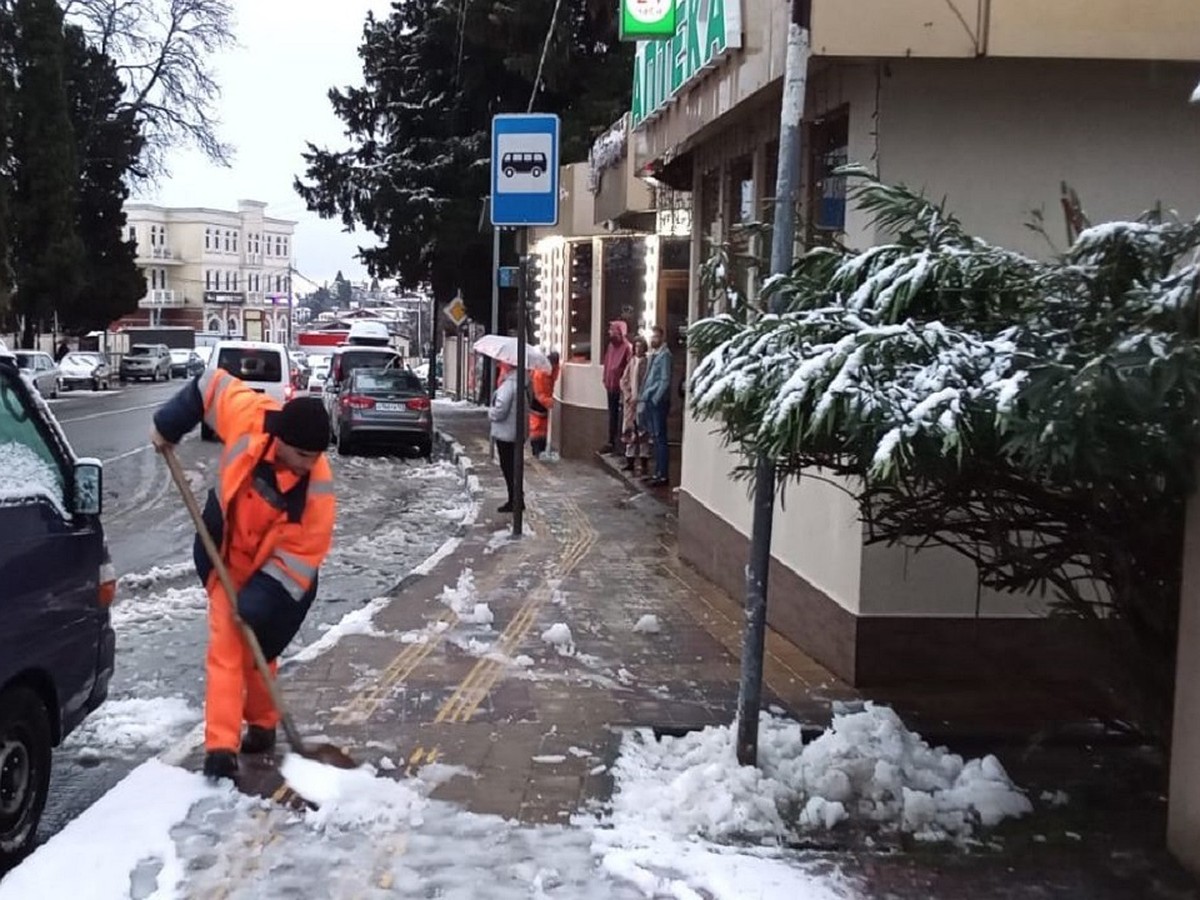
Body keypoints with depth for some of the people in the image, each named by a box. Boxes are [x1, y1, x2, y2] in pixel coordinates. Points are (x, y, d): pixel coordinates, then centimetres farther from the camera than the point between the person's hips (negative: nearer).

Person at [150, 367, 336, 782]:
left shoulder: (317, 487, -29)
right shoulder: (250, 417, -26)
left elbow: (301, 554, -25)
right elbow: (211, 386, -8)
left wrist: (260, 599, -28)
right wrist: (168, 426, -6)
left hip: (275, 573, -2)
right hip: (226, 560, 2)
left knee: (257, 653, 11)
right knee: (225, 651, -4)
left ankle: (262, 726, 34)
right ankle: (221, 747, -6)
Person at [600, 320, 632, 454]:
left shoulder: (627, 347, -16)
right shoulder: (611, 345, 10)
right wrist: (606, 380, 10)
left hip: (621, 386, -8)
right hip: (611, 385, 8)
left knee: (621, 415, -2)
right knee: (612, 414, 14)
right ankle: (611, 442, 22)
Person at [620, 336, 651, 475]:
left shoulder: (647, 362, -6)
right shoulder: (632, 361, 10)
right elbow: (624, 380, 12)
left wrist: (639, 397, -13)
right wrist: (628, 395, 0)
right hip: (630, 401, 6)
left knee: (642, 432, -5)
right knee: (630, 431, 10)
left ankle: (644, 462, -2)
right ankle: (630, 461, 18)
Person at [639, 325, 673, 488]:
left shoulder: (664, 355, -11)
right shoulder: (652, 354, 15)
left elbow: (665, 380, -15)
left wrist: (655, 399, -16)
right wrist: (644, 398, 13)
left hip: (658, 402, -9)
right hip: (650, 401, 9)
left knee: (660, 438, -6)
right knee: (655, 438, 12)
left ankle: (663, 475, -5)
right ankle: (658, 472, 18)